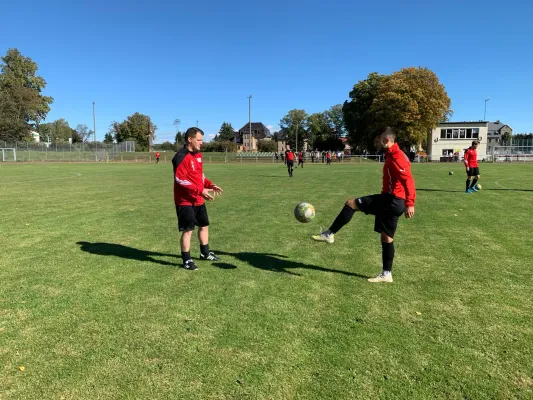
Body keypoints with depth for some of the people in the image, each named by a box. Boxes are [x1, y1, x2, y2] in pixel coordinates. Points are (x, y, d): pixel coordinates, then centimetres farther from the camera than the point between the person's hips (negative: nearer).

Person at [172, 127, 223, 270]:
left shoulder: (198, 155, 11)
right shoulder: (181, 157, -18)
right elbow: (180, 180, -23)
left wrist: (210, 185, 4)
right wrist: (200, 190, -26)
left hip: (199, 200, 9)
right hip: (185, 201, -9)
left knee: (204, 225, 19)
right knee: (188, 230, -3)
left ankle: (205, 253, 37)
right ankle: (187, 261, 12)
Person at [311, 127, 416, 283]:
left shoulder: (397, 156, -14)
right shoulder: (392, 155, 18)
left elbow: (408, 180, -23)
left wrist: (410, 204, -28)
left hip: (392, 200, -10)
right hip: (391, 199, 10)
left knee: (351, 204, -7)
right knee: (386, 237, 13)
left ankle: (329, 235, 0)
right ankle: (387, 274, 20)